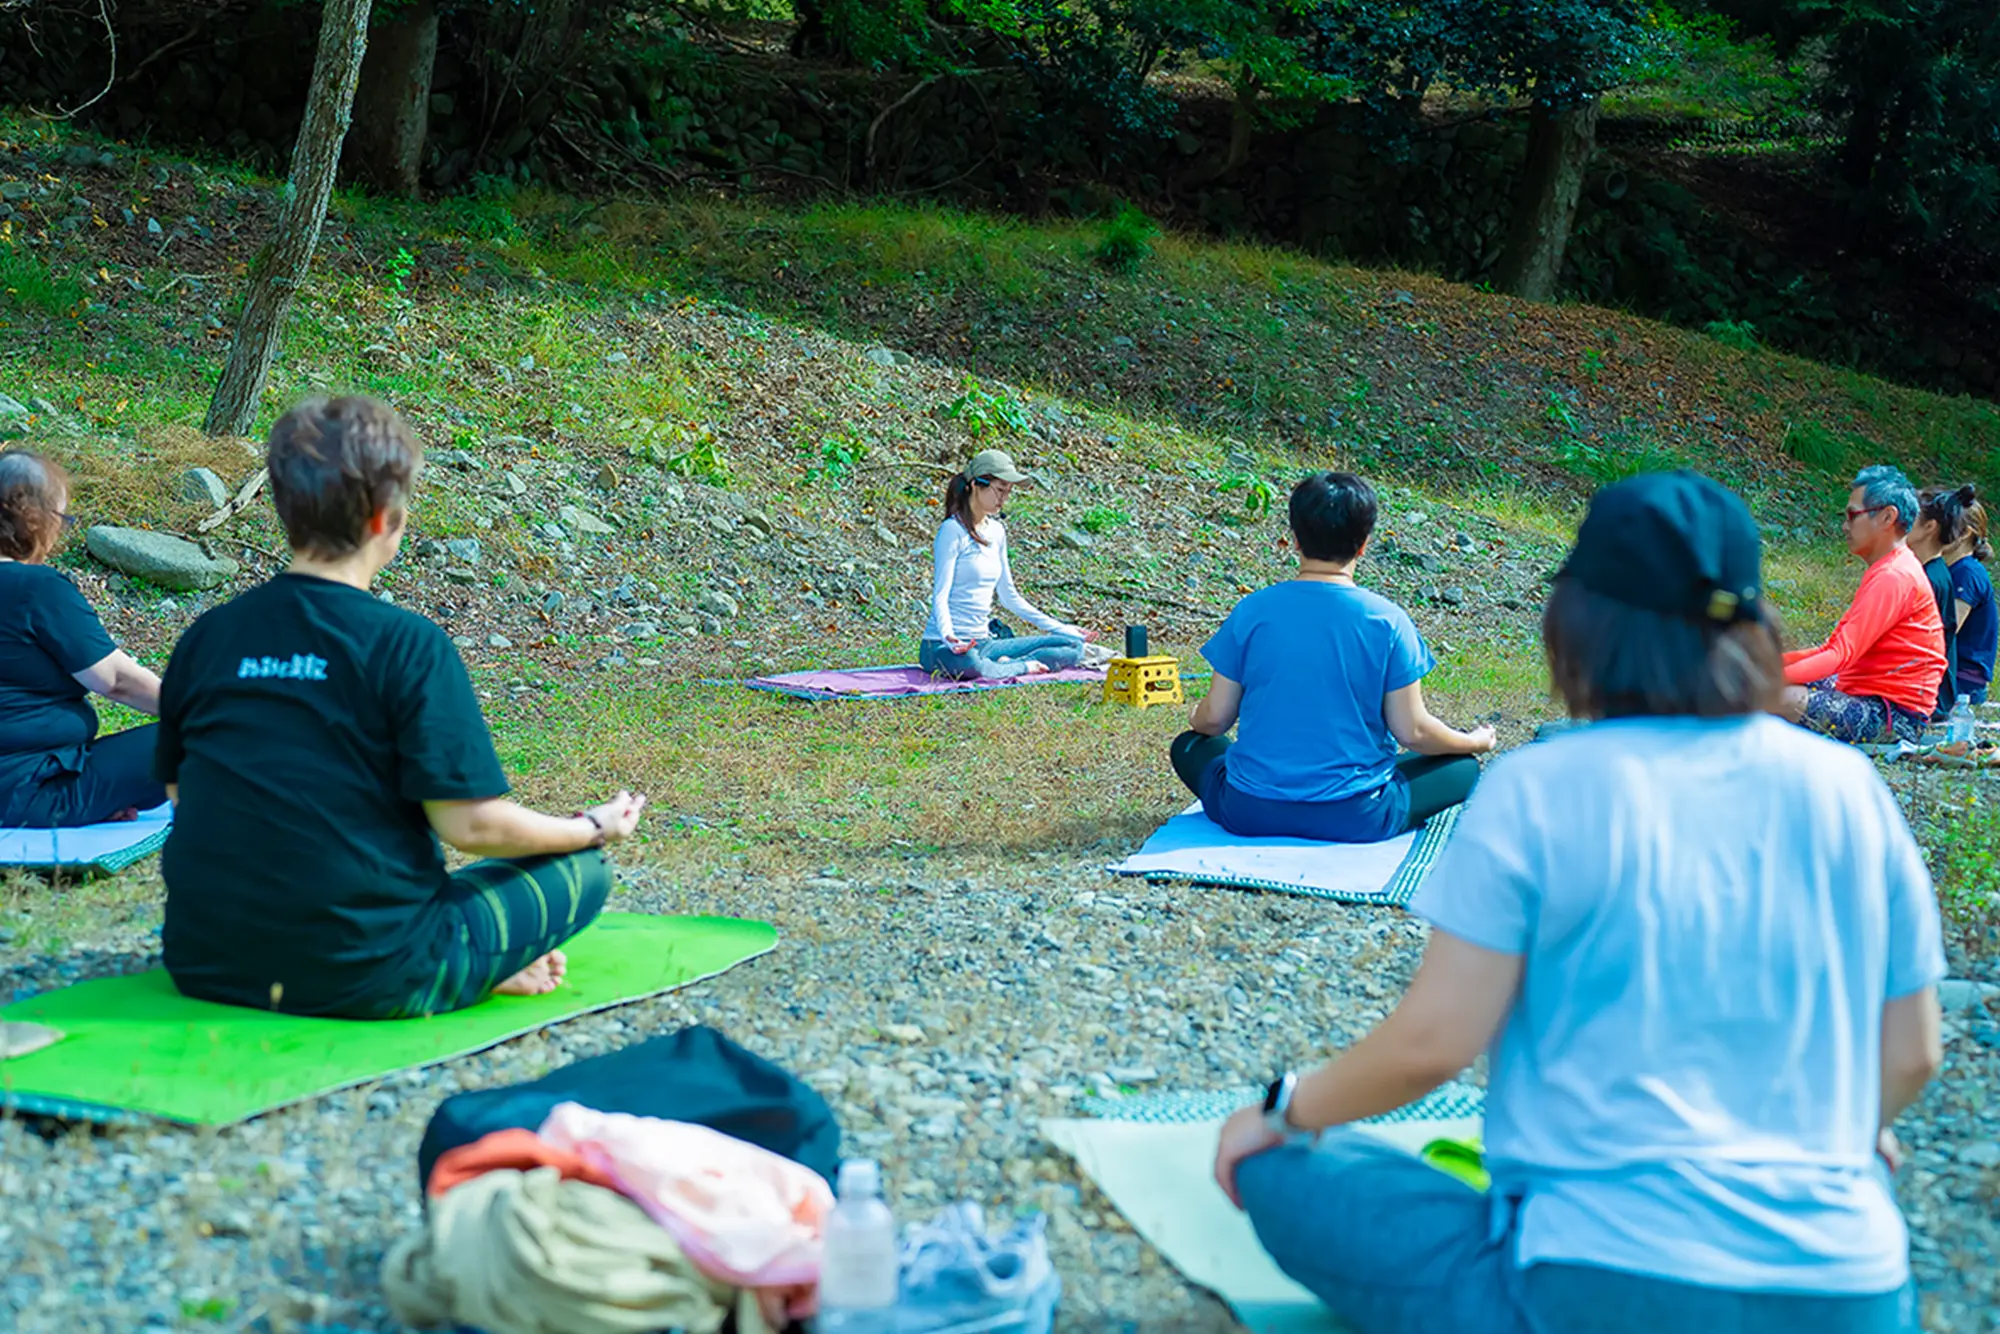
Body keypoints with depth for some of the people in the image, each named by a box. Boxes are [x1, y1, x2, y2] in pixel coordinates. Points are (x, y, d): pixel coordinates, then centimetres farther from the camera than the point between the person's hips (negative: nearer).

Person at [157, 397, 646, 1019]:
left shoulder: (206, 637, 3)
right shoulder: (408, 644, -13)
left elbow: (179, 792, 12)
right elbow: (469, 822, -13)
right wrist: (592, 828, 5)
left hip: (206, 967, 5)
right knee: (582, 869, 13)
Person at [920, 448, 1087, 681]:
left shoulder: (996, 531, 14)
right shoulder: (953, 531, -10)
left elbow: (1009, 596, 21)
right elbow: (940, 595, -16)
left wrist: (1057, 627, 20)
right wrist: (949, 637, -35)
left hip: (984, 643, 8)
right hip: (946, 646, -8)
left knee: (1072, 647, -2)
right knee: (973, 666, -43)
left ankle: (1005, 665, -14)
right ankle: (1025, 666, -17)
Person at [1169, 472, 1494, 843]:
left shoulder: (1252, 611, -7)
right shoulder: (1386, 621, -11)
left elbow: (1215, 718, -1)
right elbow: (1412, 732, -6)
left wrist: (1196, 720, 24)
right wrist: (1476, 743, 14)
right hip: (1354, 819, 1)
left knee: (1190, 747, 27)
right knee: (1463, 769, 17)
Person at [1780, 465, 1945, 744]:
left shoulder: (1894, 577, -17)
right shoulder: (1886, 570, 18)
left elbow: (1841, 655, -23)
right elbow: (1841, 647, 17)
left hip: (1895, 716, -11)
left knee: (1786, 698, -28)